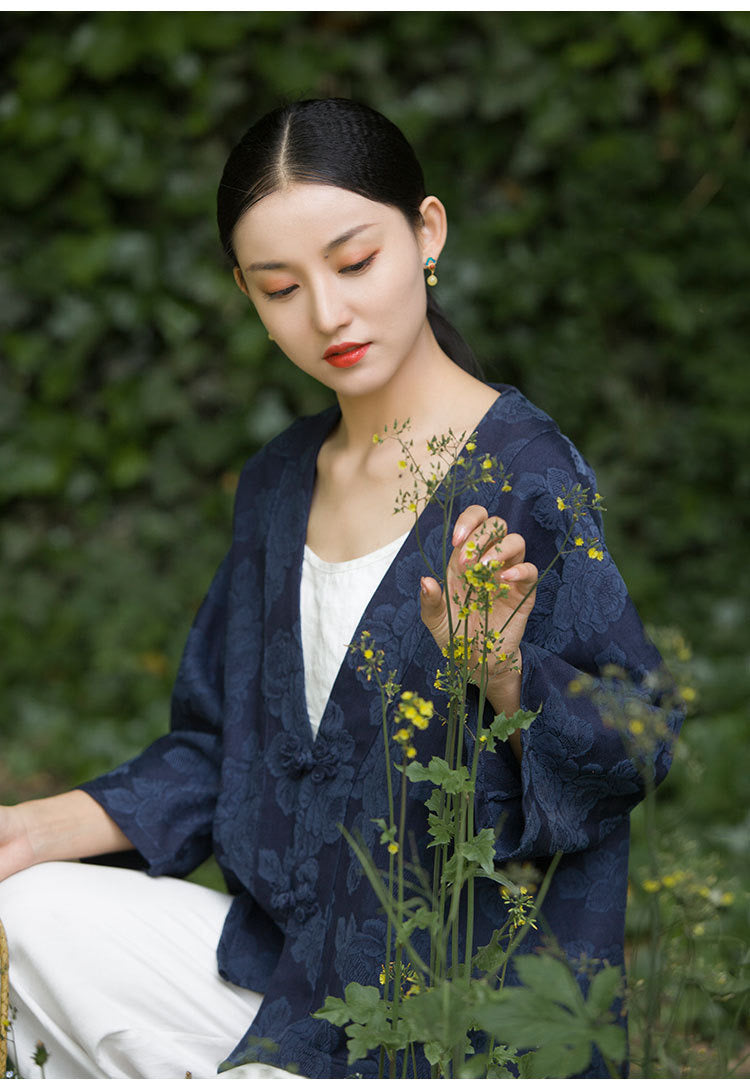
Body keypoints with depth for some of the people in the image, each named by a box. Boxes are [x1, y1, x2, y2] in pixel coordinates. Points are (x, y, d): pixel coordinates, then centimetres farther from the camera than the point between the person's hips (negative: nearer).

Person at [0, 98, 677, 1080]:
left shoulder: (524, 479, -15)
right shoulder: (280, 483, 8)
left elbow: (629, 750, -16)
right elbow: (223, 744, 14)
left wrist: (505, 673, -35)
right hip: (282, 947, 6)